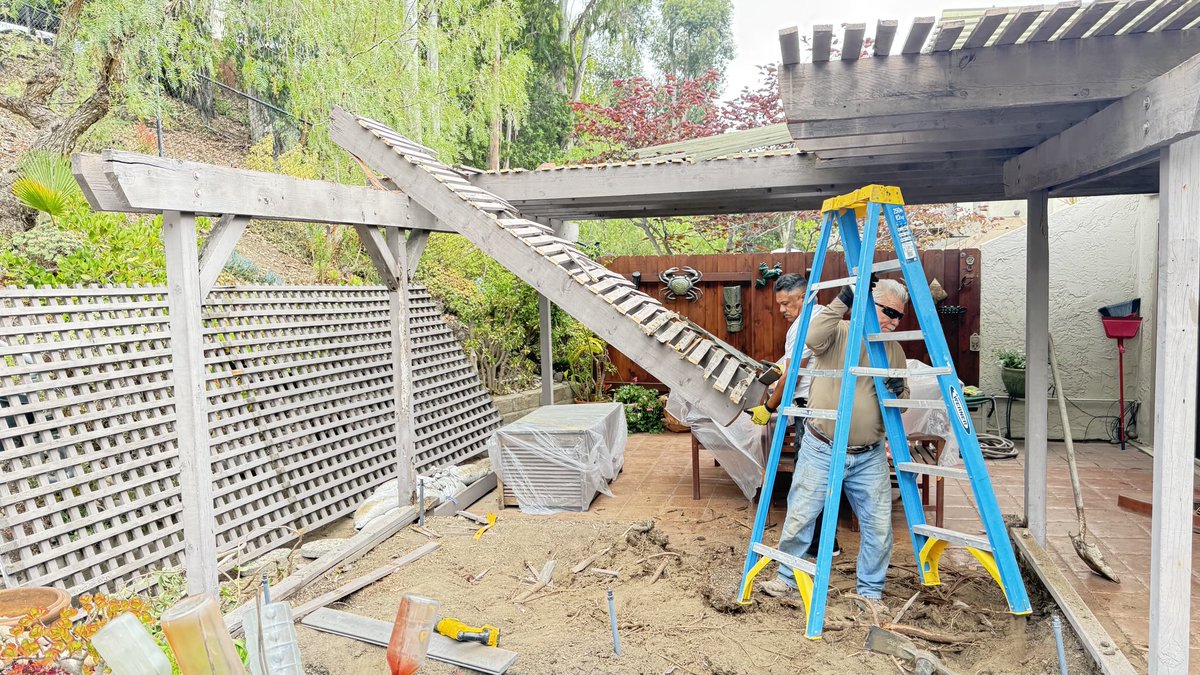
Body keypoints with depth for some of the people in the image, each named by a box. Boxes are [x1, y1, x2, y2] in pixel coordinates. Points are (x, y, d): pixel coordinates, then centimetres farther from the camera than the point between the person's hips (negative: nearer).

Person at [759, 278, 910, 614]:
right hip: (821, 450, -4)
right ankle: (787, 578, 26)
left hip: (869, 457, 4)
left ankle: (871, 590, 26)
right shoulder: (838, 333, -7)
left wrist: (898, 391, -9)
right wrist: (842, 302, -33)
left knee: (879, 524, 6)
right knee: (800, 517, 5)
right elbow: (813, 339, -30)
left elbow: (900, 404, 14)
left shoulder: (894, 350, 8)